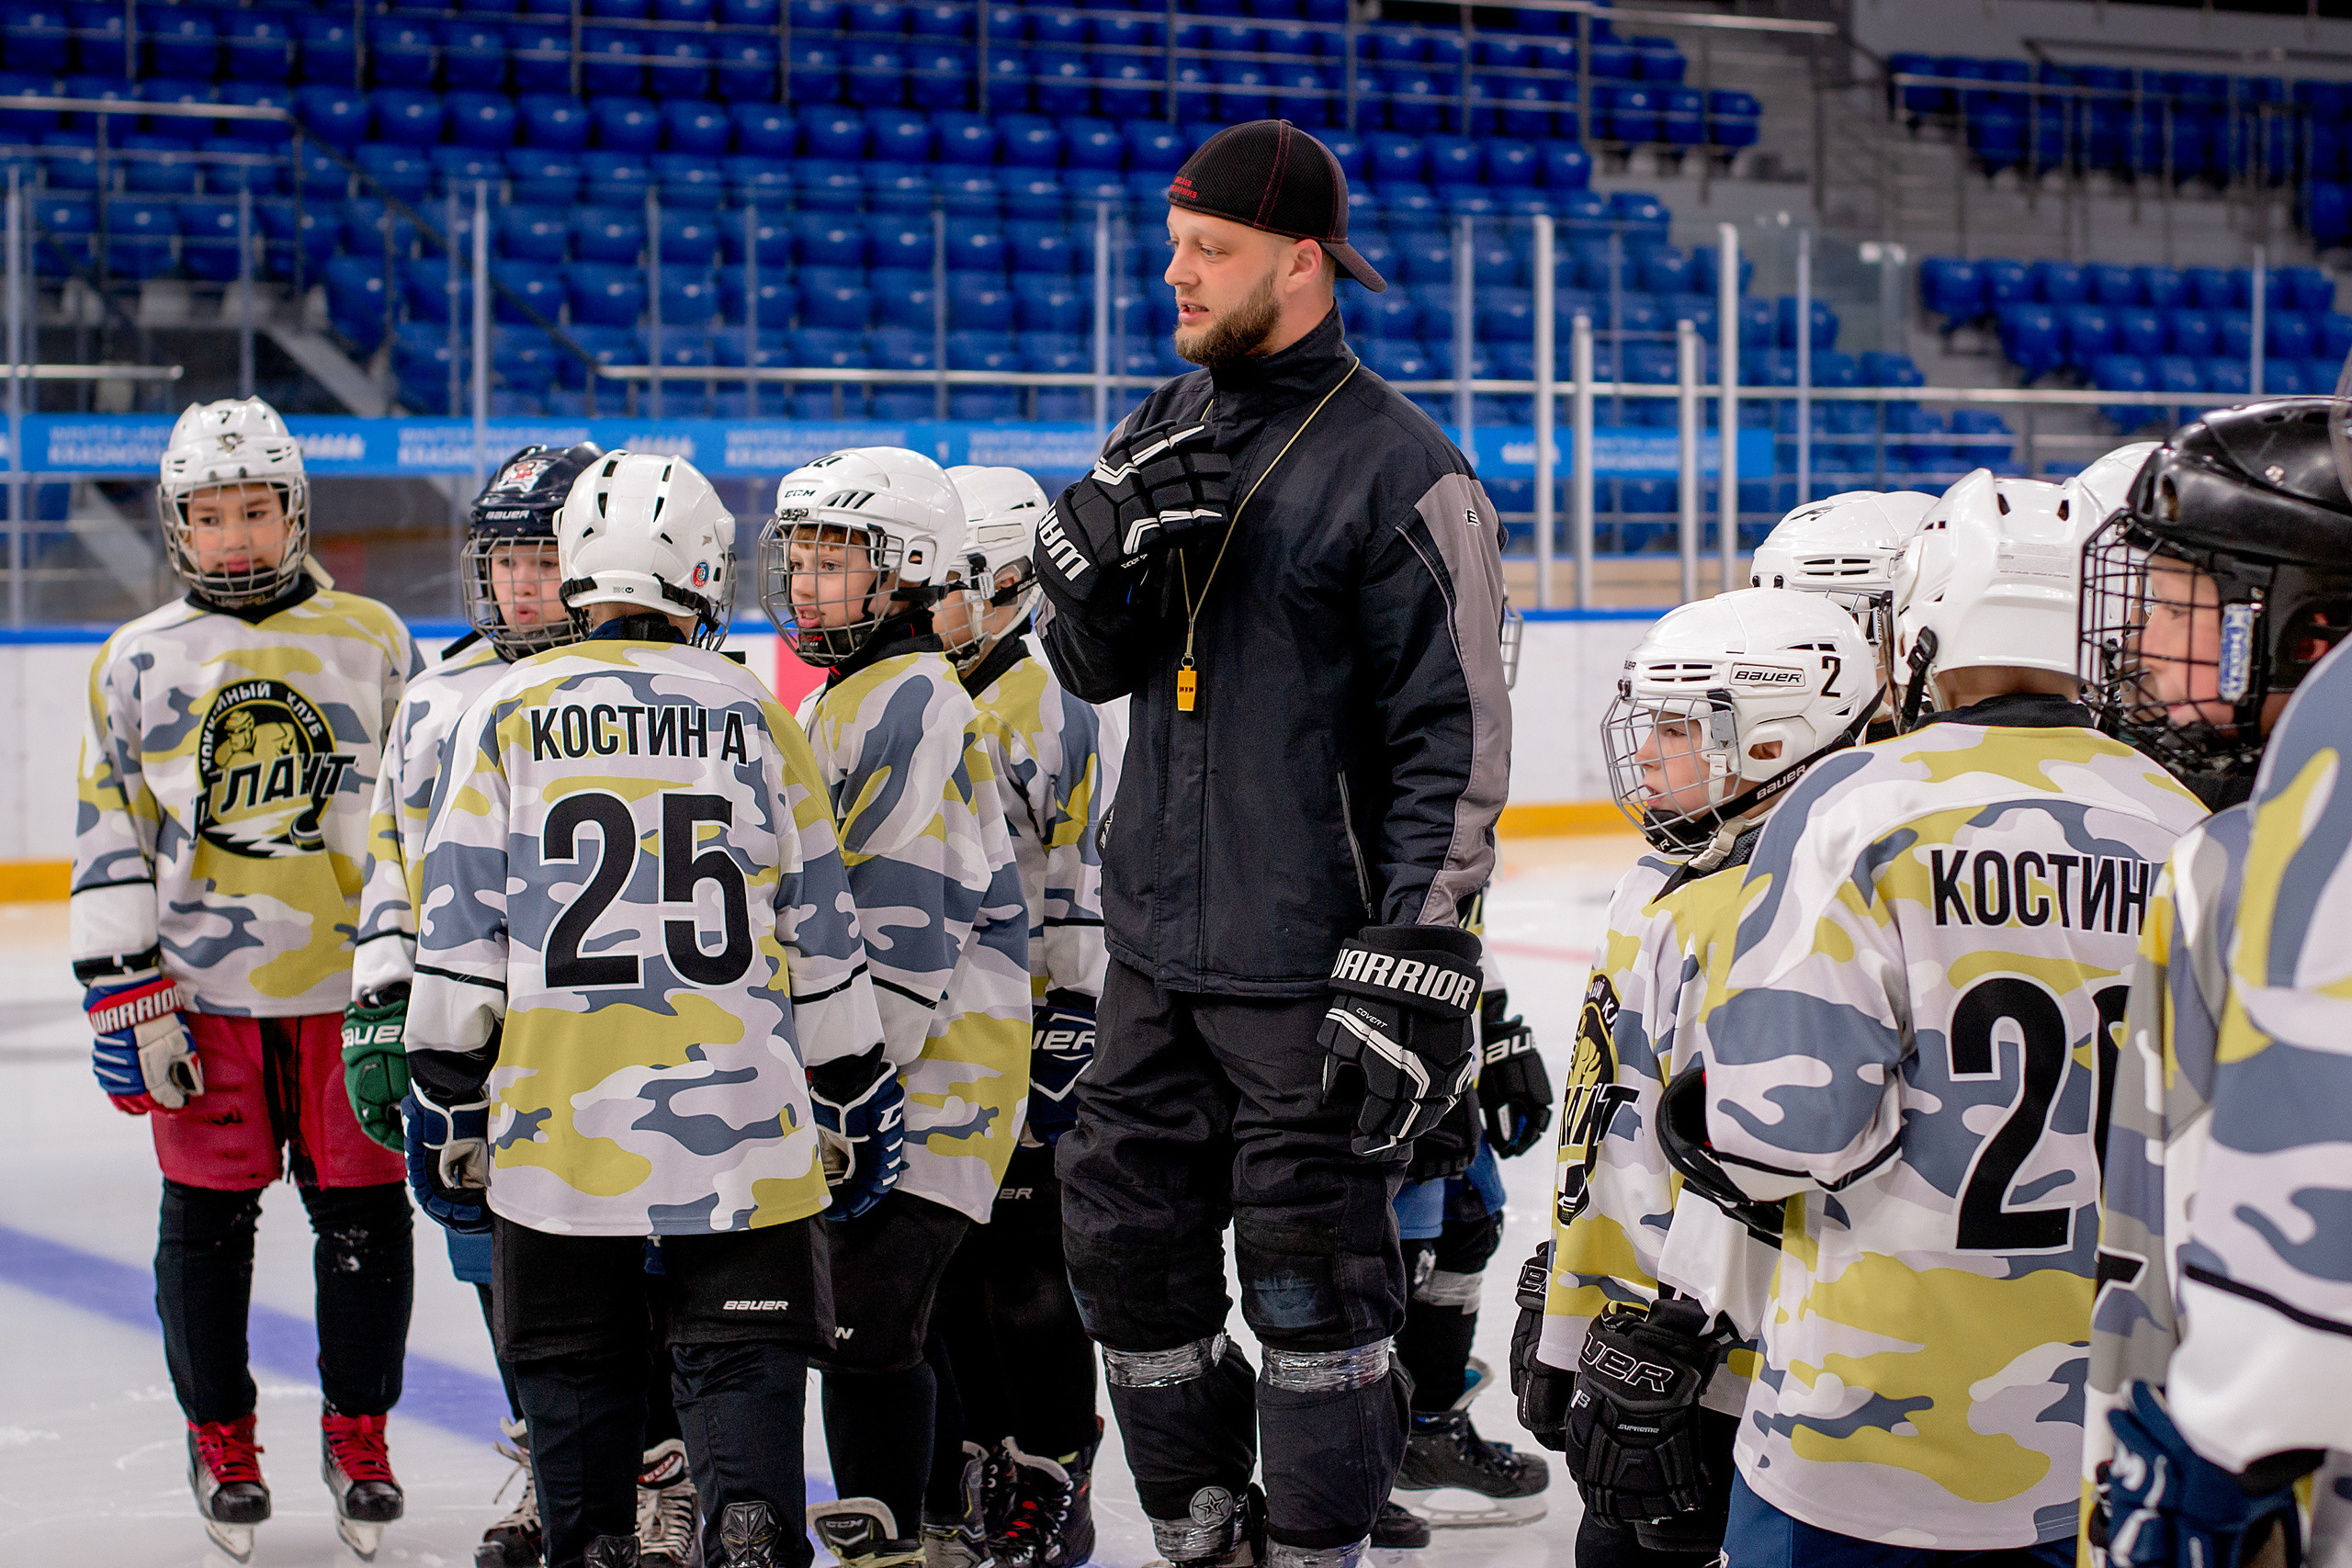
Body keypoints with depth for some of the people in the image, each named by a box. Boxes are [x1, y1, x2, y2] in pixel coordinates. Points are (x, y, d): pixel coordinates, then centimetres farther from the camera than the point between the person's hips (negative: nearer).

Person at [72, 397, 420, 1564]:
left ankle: (359, 1437, 21)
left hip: (353, 985, 0)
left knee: (366, 1215, 4)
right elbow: (110, 838, 3)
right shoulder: (137, 663, 4)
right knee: (207, 1222, 6)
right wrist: (121, 996, -3)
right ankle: (221, 1443, 22)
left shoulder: (371, 641, 3)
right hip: (204, 993, 0)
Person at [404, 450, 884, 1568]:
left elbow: (460, 929, 0)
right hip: (737, 1117, 0)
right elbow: (820, 926, 7)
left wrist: (445, 1095, 7)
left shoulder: (508, 714, 1)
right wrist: (850, 1090, 15)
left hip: (559, 1117, 0)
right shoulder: (754, 717, 4)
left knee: (574, 1360, 12)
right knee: (742, 1350, 5)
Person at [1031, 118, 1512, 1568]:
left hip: (1308, 963, -7)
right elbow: (1091, 666, 12)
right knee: (1129, 1245, 13)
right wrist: (1100, 537, -10)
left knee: (1310, 1278, 0)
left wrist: (1418, 974, -18)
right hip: (1158, 943, 7)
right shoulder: (1171, 430, 10)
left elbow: (1457, 744, -13)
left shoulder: (1401, 473, -12)